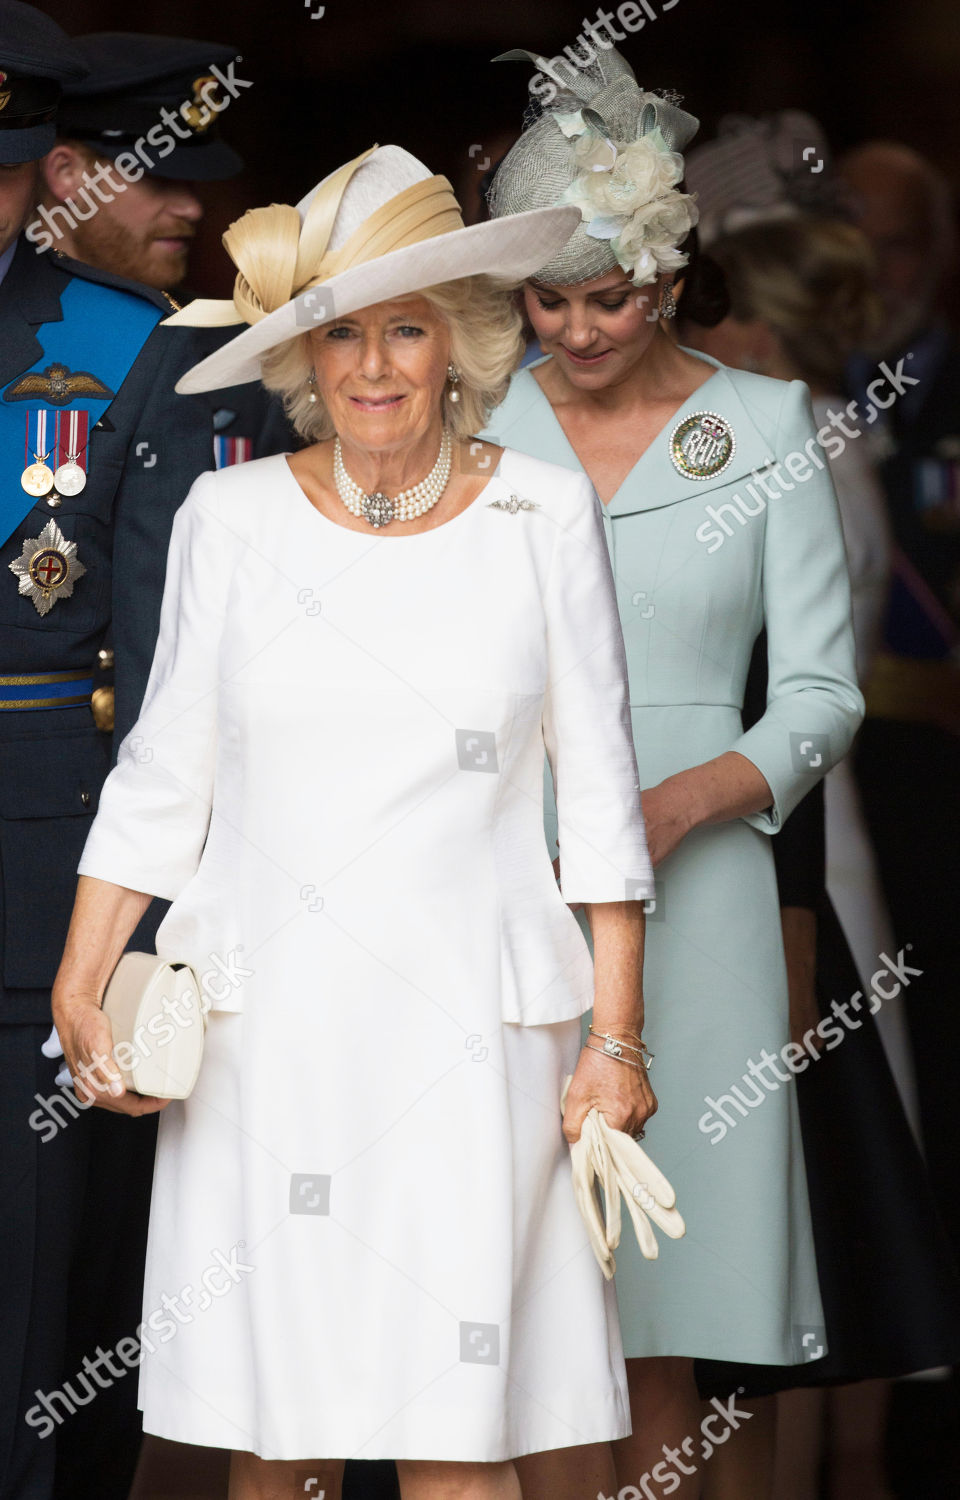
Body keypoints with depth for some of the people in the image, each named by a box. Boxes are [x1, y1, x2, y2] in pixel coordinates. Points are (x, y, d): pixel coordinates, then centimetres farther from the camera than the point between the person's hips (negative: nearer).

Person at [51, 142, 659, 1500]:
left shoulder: (545, 516, 3)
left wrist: (618, 1035, 1)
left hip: (468, 1030, -1)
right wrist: (79, 982, 1)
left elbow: (599, 791, 5)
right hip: (267, 1031, 1)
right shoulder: (232, 520, 5)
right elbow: (161, 778, 10)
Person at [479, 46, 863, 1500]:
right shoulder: (475, 424, 7)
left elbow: (823, 695, 2)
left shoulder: (761, 424, 3)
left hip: (690, 876, -1)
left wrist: (675, 805, -14)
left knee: (664, 1316, -1)